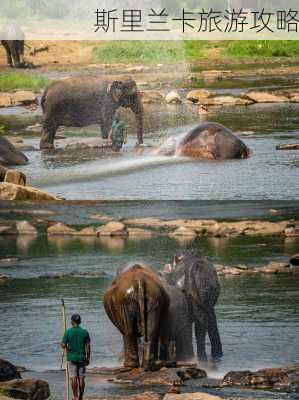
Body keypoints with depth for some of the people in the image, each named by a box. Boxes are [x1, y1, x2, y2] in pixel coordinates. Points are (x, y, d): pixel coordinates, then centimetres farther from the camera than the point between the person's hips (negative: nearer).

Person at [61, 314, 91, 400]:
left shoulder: (68, 332, -8)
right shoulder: (84, 332, -3)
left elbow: (63, 345, -8)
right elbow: (88, 346, -3)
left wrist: (66, 347, 16)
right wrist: (88, 358, 6)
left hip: (71, 358, -1)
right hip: (82, 358, 1)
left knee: (74, 378, 1)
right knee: (81, 378, 7)